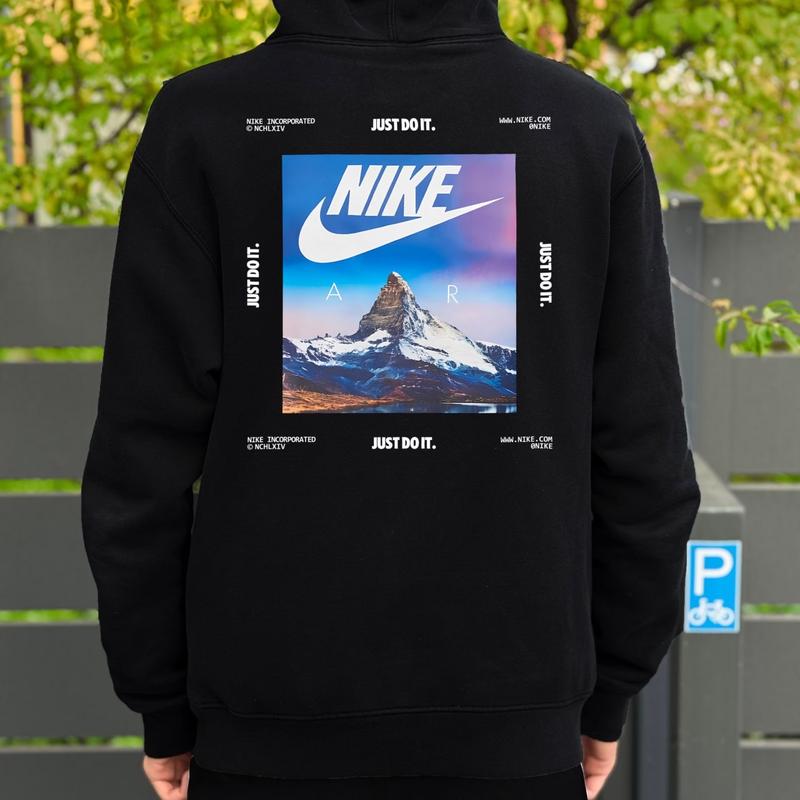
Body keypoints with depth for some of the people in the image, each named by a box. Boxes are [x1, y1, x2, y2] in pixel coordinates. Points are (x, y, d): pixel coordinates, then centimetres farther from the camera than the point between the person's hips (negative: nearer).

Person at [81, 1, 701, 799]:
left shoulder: (202, 122, -6)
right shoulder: (593, 126, -2)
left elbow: (141, 454, -7)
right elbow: (645, 455, -1)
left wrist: (163, 706, 4)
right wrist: (607, 692, 10)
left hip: (271, 721, -1)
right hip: (515, 720, 1)